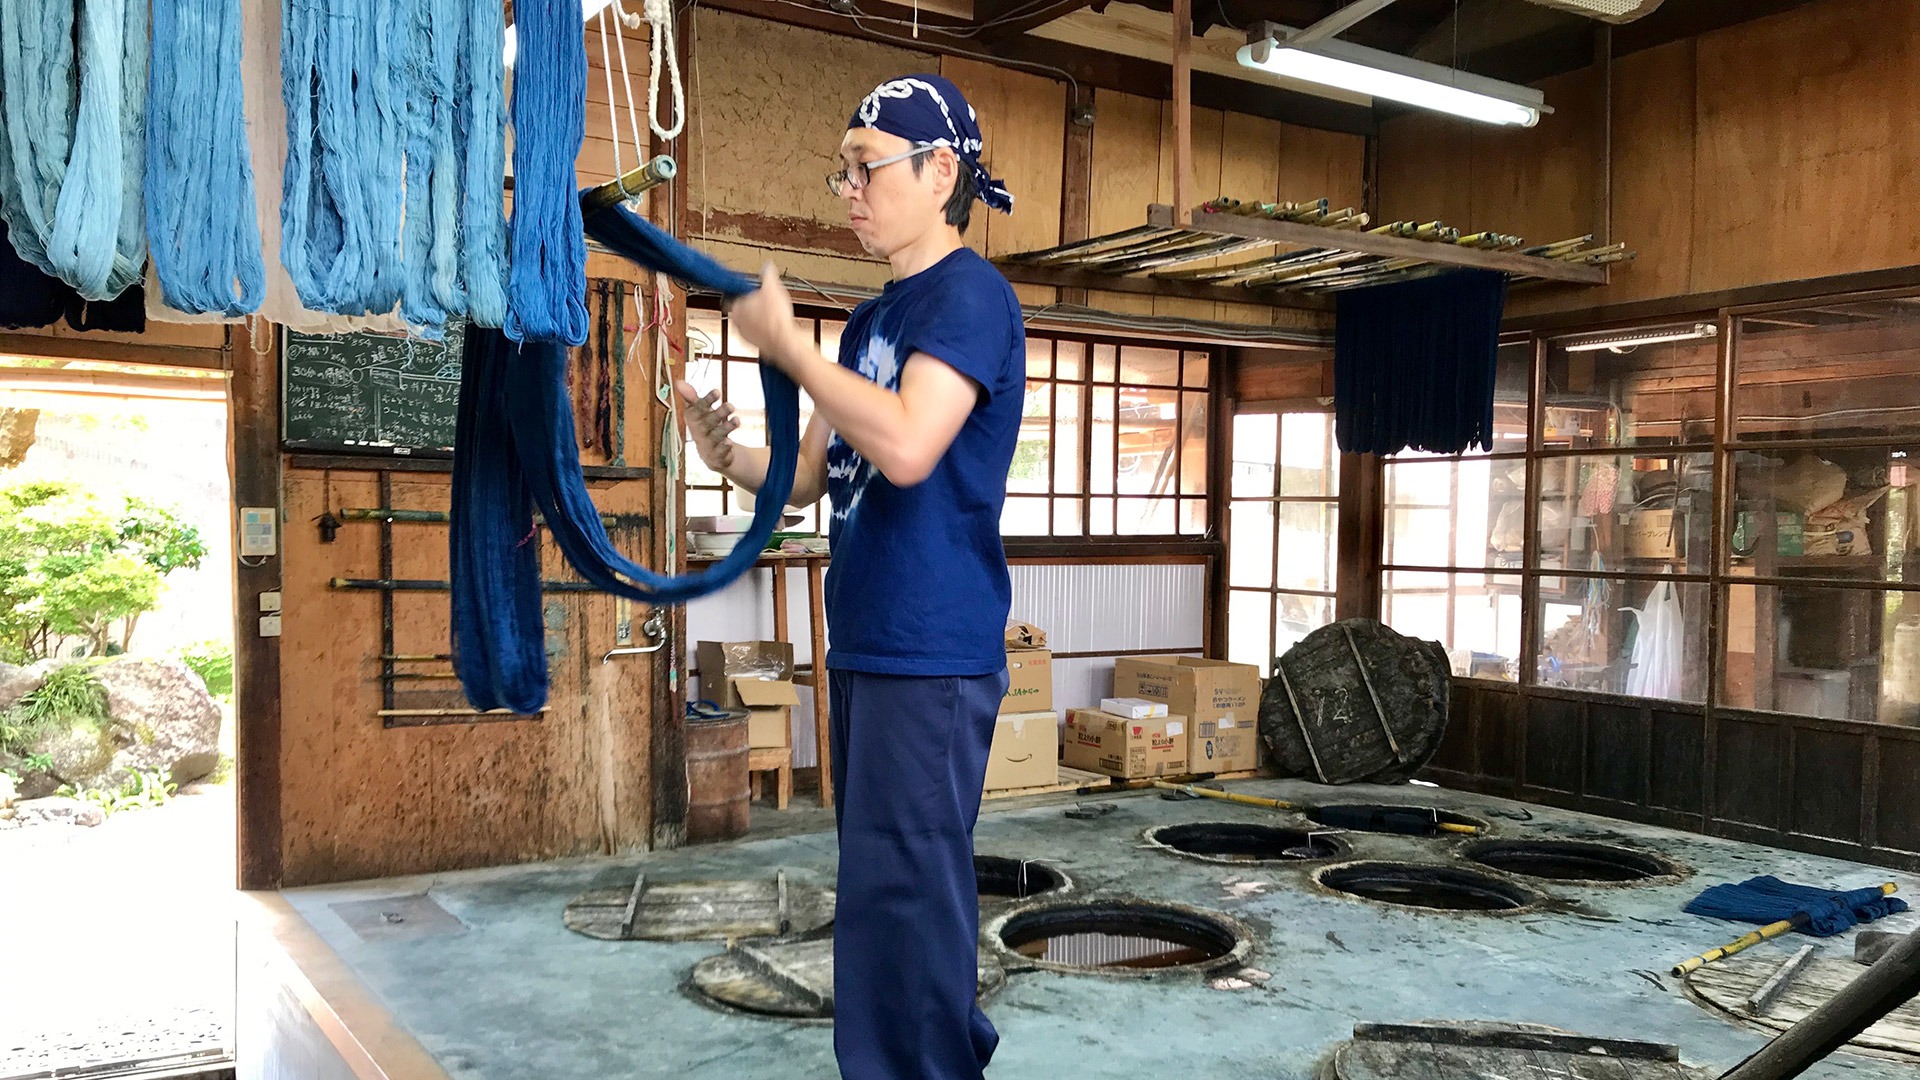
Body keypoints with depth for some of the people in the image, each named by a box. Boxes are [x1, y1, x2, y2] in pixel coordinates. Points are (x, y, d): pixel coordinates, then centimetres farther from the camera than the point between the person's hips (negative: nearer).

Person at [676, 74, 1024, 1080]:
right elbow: (812, 477, 17)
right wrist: (728, 453, -2)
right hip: (863, 642, 9)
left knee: (899, 889, -6)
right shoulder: (870, 318, 16)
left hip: (932, 650, -9)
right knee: (889, 879, 17)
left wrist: (784, 340, -16)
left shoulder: (971, 294, -9)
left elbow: (906, 446, -25)